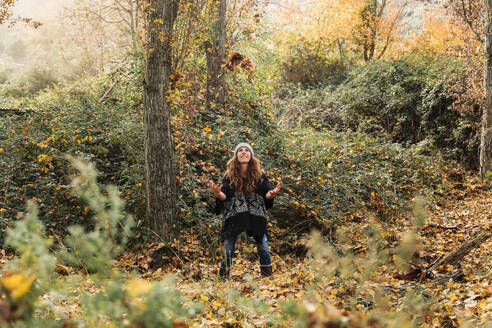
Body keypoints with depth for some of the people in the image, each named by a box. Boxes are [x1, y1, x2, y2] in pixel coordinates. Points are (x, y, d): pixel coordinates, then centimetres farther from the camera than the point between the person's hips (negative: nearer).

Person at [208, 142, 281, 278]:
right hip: (234, 216, 0)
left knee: (263, 247, -1)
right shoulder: (230, 175, 1)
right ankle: (223, 276, 14)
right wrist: (218, 193, -28)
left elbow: (266, 193, -3)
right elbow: (224, 196, -5)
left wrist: (271, 194, -26)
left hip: (256, 215, 0)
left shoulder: (259, 175, 2)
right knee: (228, 248, -1)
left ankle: (268, 275, 14)